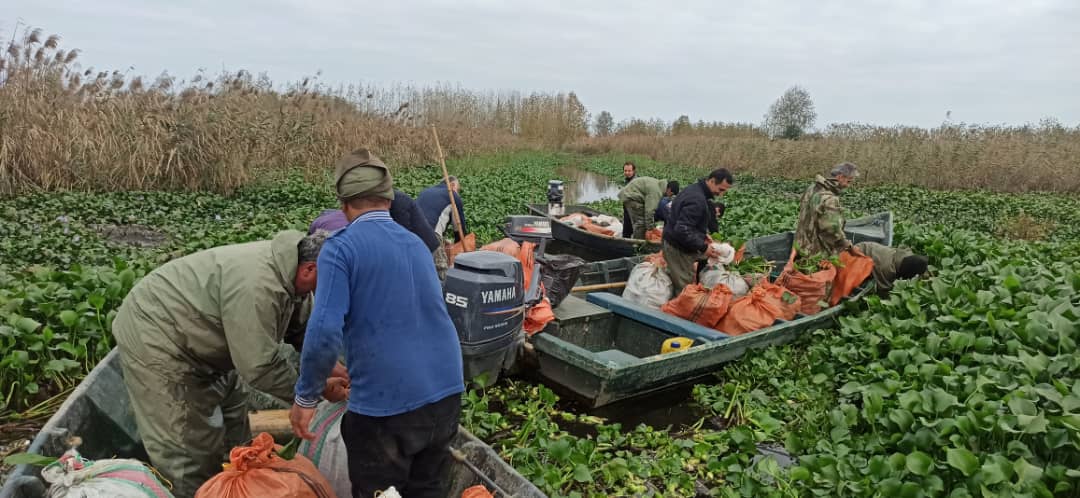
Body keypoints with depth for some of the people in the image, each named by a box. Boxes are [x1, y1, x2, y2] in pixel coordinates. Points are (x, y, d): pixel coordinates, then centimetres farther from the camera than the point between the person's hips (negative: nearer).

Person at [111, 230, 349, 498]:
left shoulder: (286, 263, -8)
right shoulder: (256, 287, -37)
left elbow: (305, 324, 5)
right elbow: (260, 366, -32)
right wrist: (318, 388, -21)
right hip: (152, 335, -9)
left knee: (232, 427, 16)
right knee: (189, 443, -4)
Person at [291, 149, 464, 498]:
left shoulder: (340, 248, -10)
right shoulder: (416, 244, 11)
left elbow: (324, 331, -21)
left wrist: (305, 398, -5)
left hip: (386, 404, -6)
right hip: (446, 392, 6)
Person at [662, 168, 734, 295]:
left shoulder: (694, 190, 8)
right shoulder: (697, 200, -26)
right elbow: (682, 230, -32)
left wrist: (702, 235, 9)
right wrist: (703, 247, -25)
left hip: (675, 242, 10)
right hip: (678, 248, -10)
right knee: (684, 288, -3)